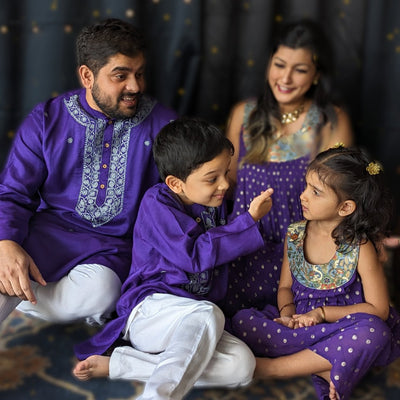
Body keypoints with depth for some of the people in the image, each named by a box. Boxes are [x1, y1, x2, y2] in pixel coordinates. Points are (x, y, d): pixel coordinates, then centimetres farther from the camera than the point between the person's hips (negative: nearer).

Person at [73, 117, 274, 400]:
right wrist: (249, 220, -13)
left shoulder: (214, 204, 14)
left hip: (193, 322, 7)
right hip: (148, 310, -7)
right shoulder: (157, 204, -7)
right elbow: (194, 255, -17)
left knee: (242, 365, -23)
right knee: (207, 314, -38)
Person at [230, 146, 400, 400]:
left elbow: (378, 309, -11)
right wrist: (287, 311, -11)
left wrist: (322, 312, -16)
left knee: (373, 332, -37)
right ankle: (323, 368, -25)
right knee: (242, 321, -17)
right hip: (301, 325, 4)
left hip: (343, 327, -3)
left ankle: (273, 367, -27)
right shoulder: (295, 235, 2)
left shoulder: (360, 248, -12)